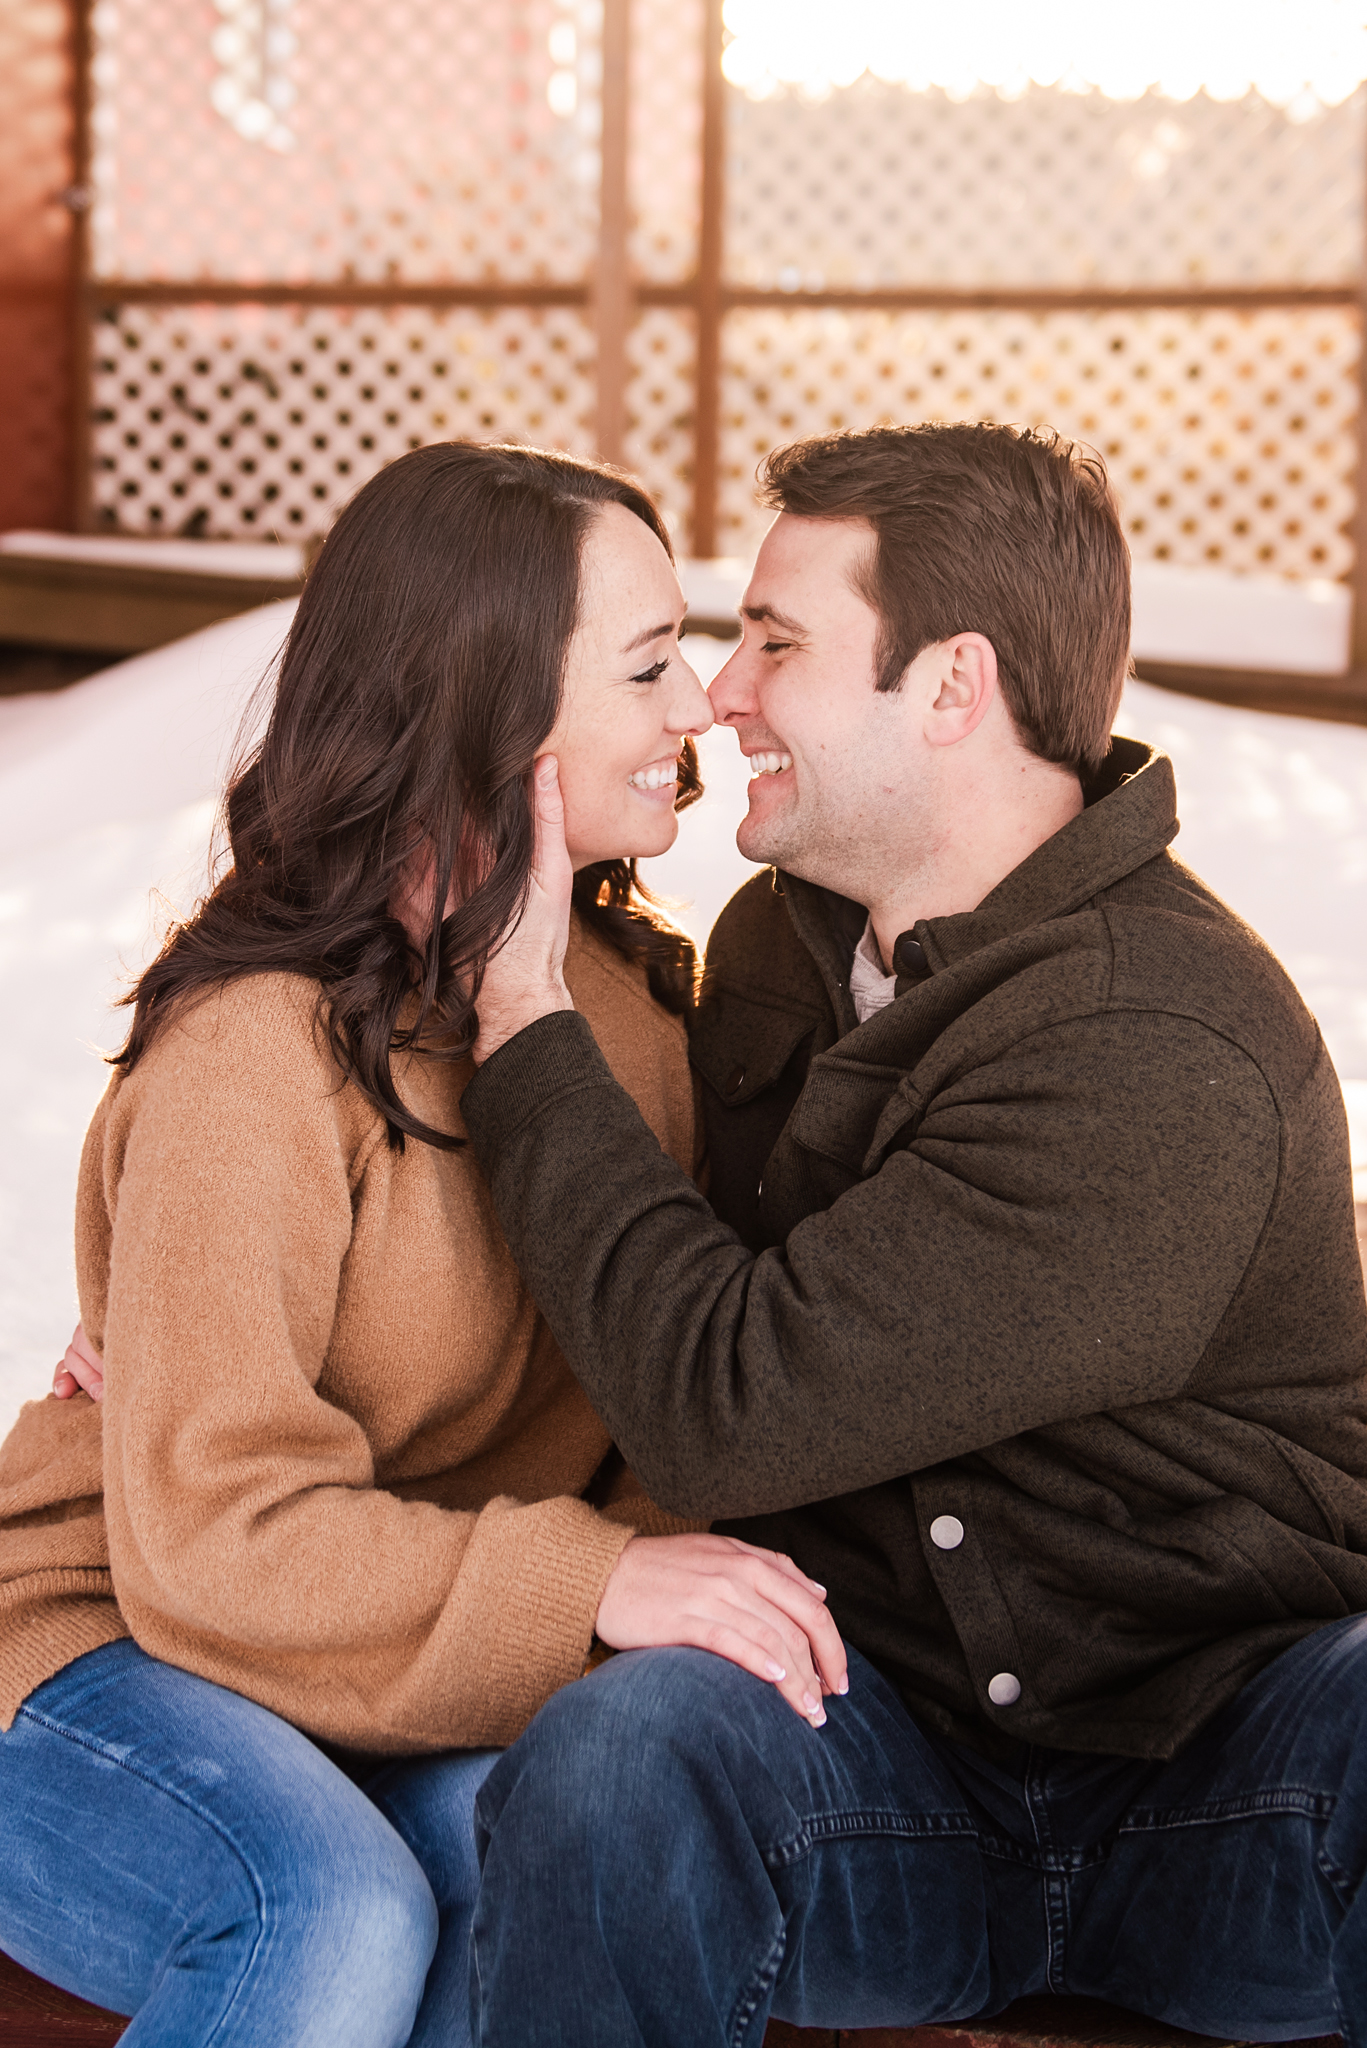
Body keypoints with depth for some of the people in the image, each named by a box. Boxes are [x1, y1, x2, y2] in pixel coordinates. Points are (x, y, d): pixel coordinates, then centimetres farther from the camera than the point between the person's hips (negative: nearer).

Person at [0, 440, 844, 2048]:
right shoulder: (255, 1052, -20)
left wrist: (685, 1550, -19)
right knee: (337, 1915, -35)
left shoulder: (621, 988, 5)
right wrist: (587, 1584, -34)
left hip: (442, 1699, 6)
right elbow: (210, 1537, -24)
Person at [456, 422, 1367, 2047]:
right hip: (890, 1746, 5)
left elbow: (731, 1406, -24)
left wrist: (522, 1005, -14)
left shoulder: (1167, 1062, -21)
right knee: (610, 1761, -29)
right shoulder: (780, 938, 6)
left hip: (1218, 1782, -4)